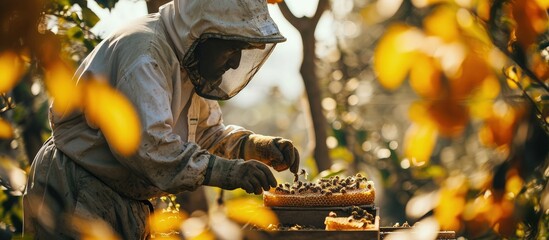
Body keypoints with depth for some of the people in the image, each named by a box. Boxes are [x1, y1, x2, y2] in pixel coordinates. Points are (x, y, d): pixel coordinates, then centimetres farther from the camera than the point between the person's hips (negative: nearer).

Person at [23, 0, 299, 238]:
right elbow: (145, 143, -33)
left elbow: (209, 133, 15)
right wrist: (224, 171, -32)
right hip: (78, 200, -10)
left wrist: (258, 146, -4)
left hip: (126, 204, 10)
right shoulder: (143, 51, -23)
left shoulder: (188, 61, 9)